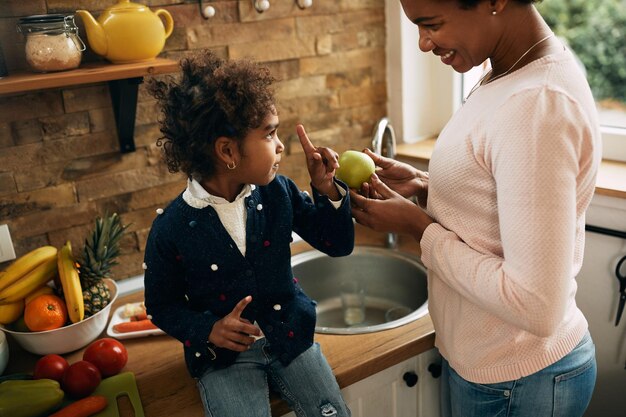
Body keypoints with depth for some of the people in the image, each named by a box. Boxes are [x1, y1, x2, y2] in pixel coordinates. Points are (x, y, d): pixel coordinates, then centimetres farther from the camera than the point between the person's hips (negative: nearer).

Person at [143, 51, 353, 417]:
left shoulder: (278, 192, -7)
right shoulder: (171, 229, -15)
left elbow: (338, 245, 2)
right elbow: (162, 305, 0)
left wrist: (327, 189, -14)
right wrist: (207, 331, -18)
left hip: (289, 335, 3)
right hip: (223, 353, -2)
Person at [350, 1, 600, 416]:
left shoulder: (537, 107, -28)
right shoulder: (513, 74, 1)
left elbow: (537, 306, -28)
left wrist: (419, 226, -20)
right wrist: (423, 188, -3)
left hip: (514, 382, -8)